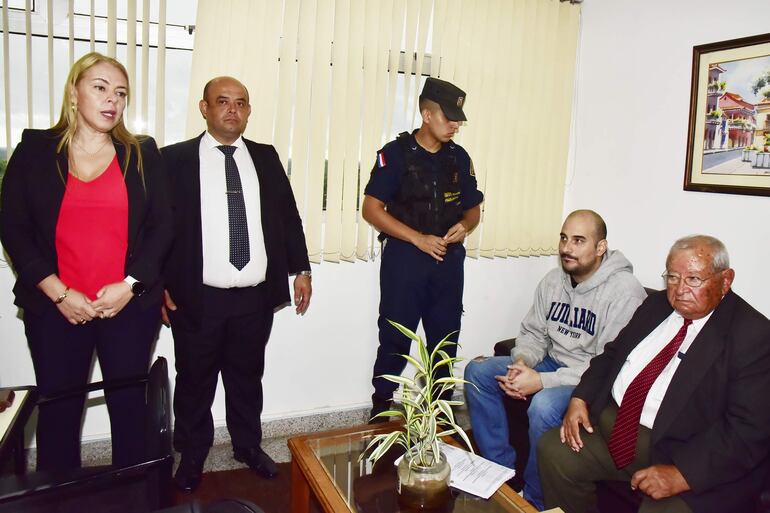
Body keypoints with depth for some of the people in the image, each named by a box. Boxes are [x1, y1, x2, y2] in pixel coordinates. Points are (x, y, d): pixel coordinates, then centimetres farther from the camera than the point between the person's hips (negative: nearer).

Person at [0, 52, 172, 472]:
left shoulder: (143, 154, 6)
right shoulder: (34, 151, 4)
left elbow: (161, 225, 2)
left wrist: (128, 286, -9)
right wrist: (59, 294, -9)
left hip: (130, 306, 0)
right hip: (55, 308, 0)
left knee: (129, 405, 7)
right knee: (58, 408, 8)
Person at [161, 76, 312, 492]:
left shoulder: (266, 157, 7)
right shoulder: (175, 159, -2)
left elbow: (288, 215, 9)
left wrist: (301, 270, 5)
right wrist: (161, 285, -6)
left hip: (256, 296, 3)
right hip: (197, 298, -2)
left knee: (247, 376, 18)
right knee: (194, 381, 14)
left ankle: (248, 446, 38)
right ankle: (192, 456, 35)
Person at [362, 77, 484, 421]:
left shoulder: (459, 157, 8)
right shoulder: (396, 153, -5)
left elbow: (473, 208, 16)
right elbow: (371, 208, -9)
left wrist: (464, 225, -8)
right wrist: (418, 238, -16)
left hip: (448, 261, 5)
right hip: (404, 260, -4)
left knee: (445, 340, 13)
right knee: (395, 341, 2)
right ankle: (381, 415, 19)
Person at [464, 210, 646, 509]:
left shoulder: (624, 291, -19)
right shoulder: (553, 280, 4)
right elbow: (533, 332, 10)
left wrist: (542, 381, -28)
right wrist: (521, 363, -14)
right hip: (552, 362, 8)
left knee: (543, 405, -35)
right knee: (477, 371, -4)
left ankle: (535, 501, -9)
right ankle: (502, 469, 4)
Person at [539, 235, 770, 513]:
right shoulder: (657, 304, 8)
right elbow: (612, 353, 16)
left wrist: (681, 474, -25)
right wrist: (580, 398, 0)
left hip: (685, 454, -6)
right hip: (612, 423, 6)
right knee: (552, 449, -3)